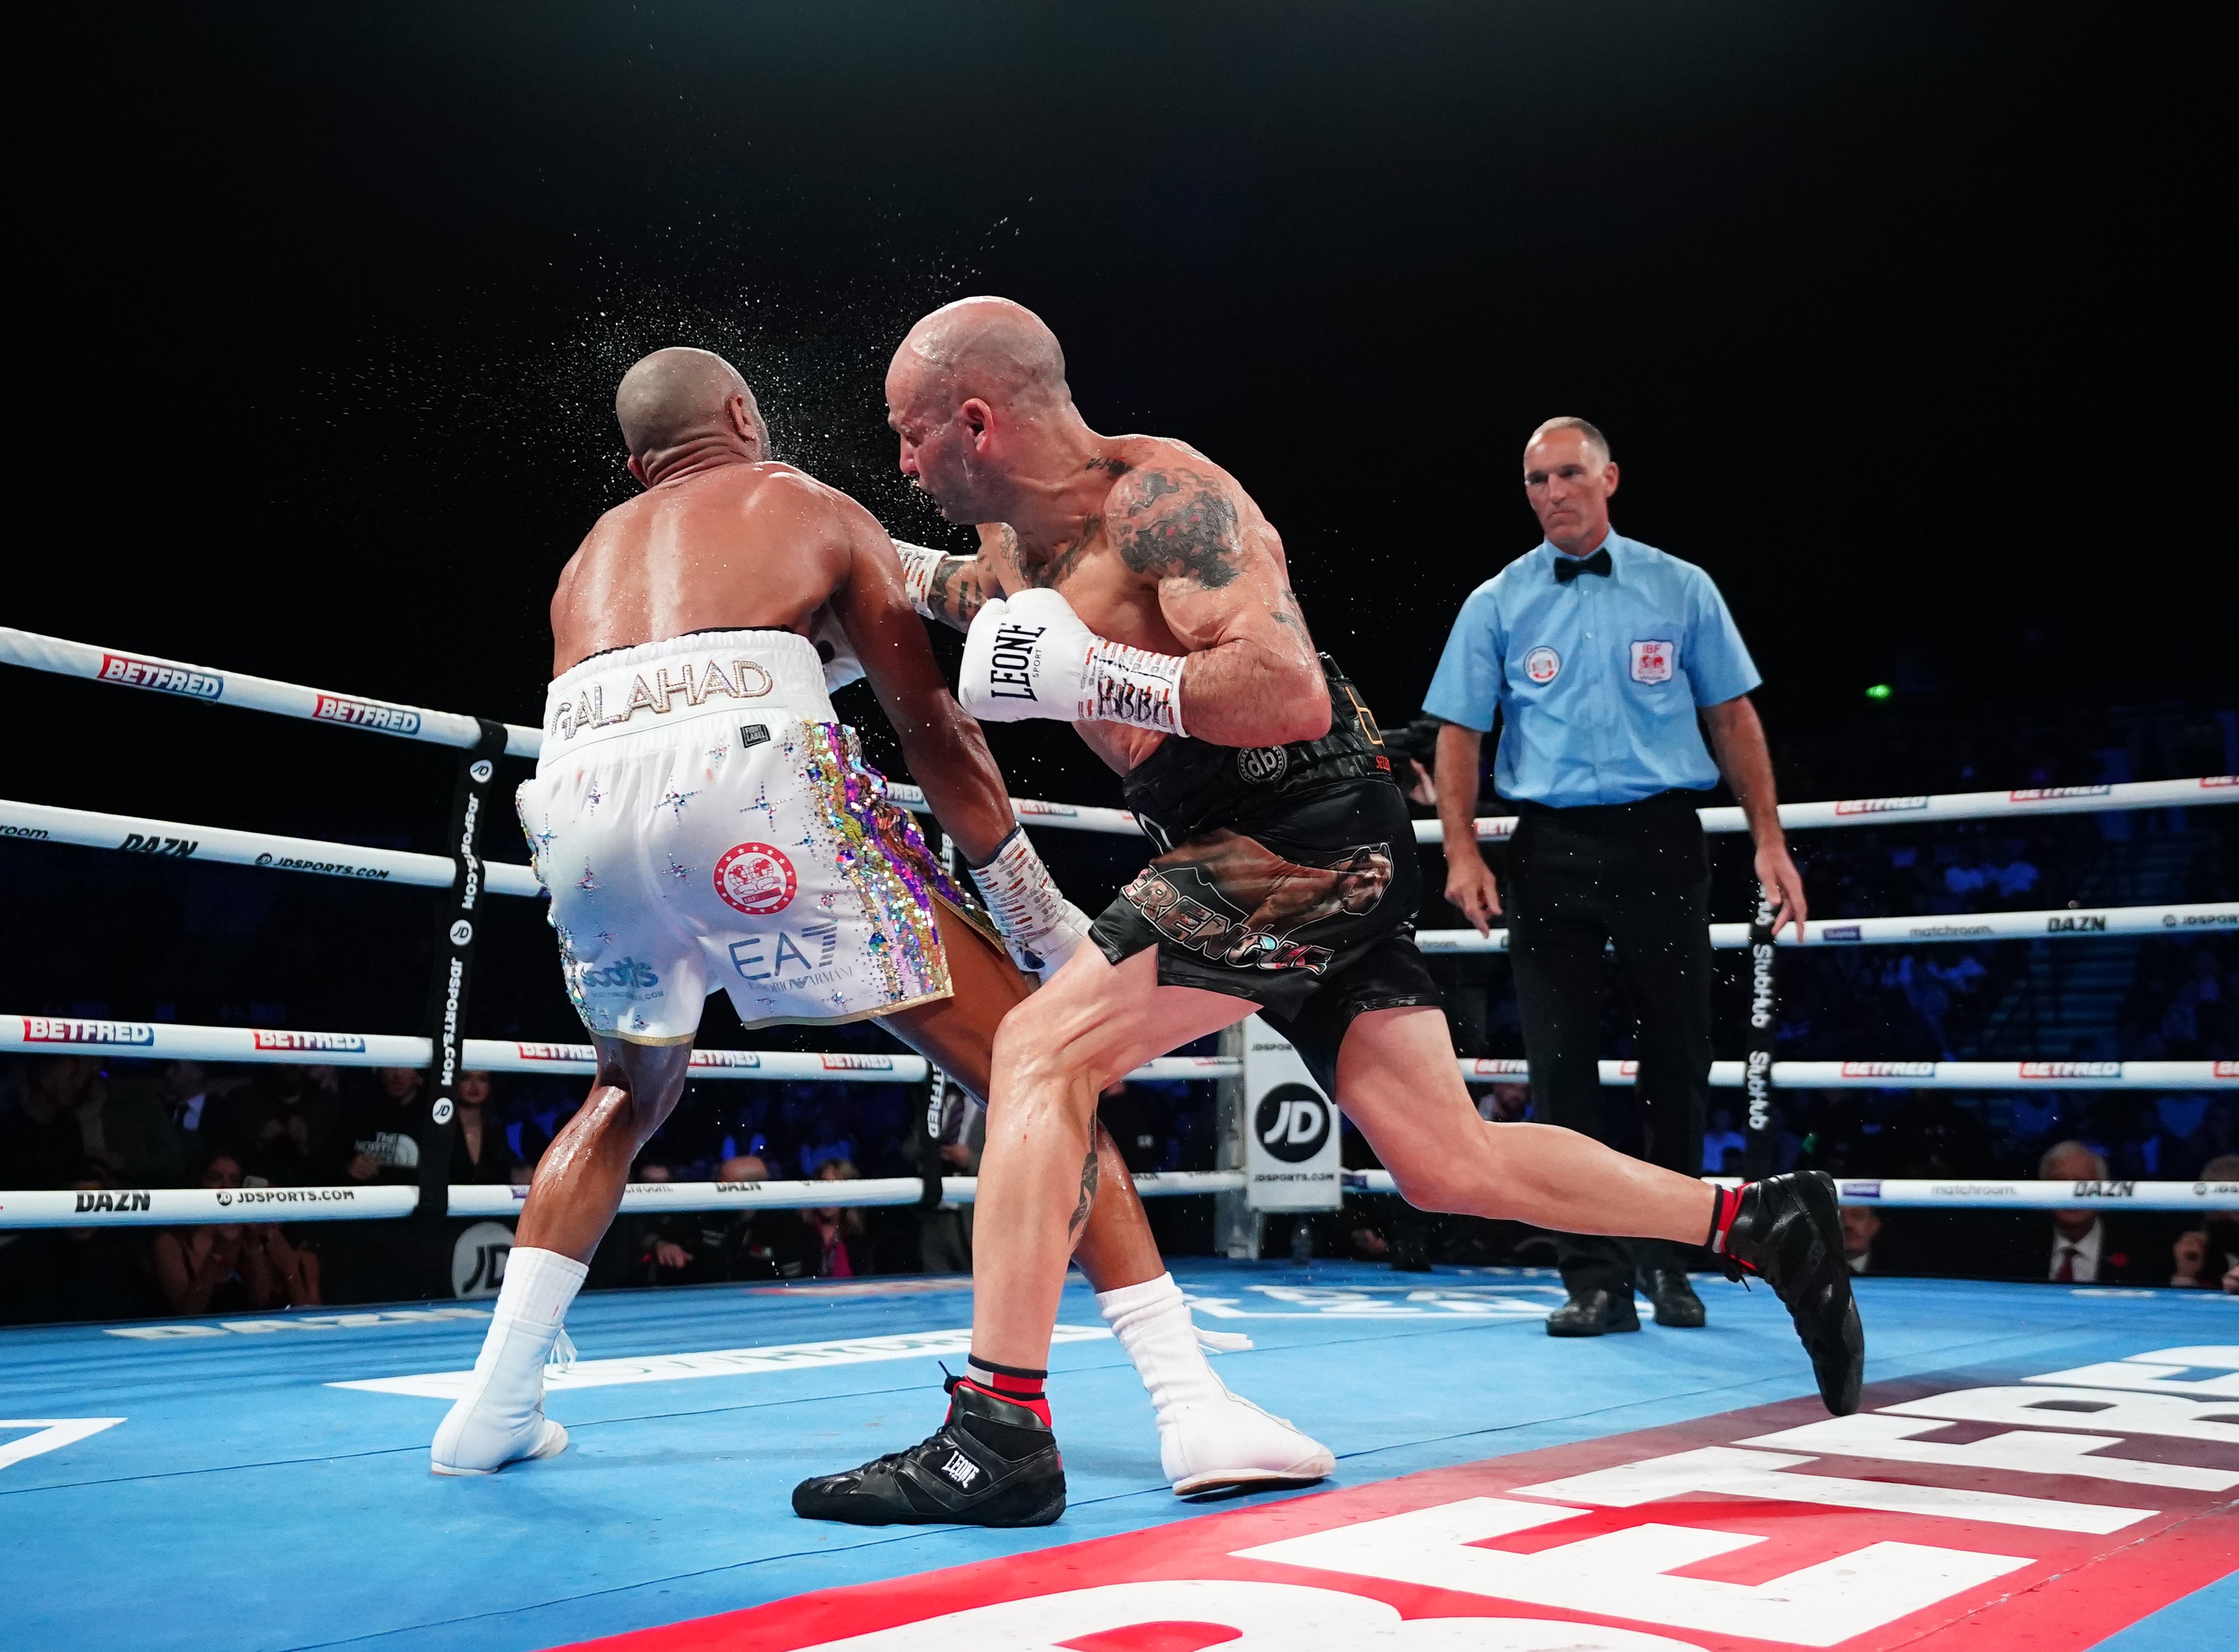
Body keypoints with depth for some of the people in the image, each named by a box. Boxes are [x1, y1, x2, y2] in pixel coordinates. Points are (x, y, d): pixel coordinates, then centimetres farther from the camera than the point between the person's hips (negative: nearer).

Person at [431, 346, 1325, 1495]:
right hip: (750, 771, -4)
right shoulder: (818, 511, 24)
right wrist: (1035, 907, 21)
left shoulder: (592, 555, 35)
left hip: (575, 802, 5)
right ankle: (1195, 1409, -4)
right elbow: (931, 724, 17)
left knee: (630, 1094, 31)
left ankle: (495, 1407, 26)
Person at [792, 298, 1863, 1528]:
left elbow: (1290, 693, -27)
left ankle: (997, 1434, -15)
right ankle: (1762, 1225, 20)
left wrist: (1078, 672, -24)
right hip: (1319, 868, 10)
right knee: (1453, 1165, 10)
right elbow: (986, 598, 39)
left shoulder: (1159, 494, -15)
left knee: (1043, 1051, -16)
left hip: (1308, 841, -10)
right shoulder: (1019, 539, 12)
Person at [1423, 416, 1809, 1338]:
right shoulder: (1497, 605, 8)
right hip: (1550, 850, 0)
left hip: (1660, 844, 0)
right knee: (1561, 1065, -2)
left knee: (1676, 1057, 4)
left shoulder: (1680, 590, 8)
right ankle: (1598, 1280, 6)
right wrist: (1463, 853, -7)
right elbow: (1459, 733, 5)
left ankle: (1667, 1261, 21)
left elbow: (1732, 717, 9)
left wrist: (1768, 841, 2)